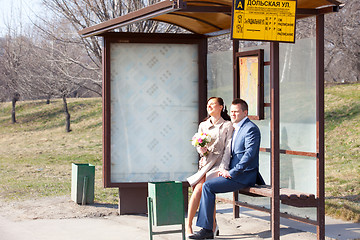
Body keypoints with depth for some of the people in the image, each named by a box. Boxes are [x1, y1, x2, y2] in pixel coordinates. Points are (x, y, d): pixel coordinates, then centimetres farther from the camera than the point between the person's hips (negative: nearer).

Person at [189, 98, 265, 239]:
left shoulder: (251, 129, -12)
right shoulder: (235, 129, 19)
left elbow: (249, 155, -21)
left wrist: (231, 173, -21)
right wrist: (225, 169, 5)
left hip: (244, 175, -10)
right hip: (234, 173, 10)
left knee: (208, 186, -19)